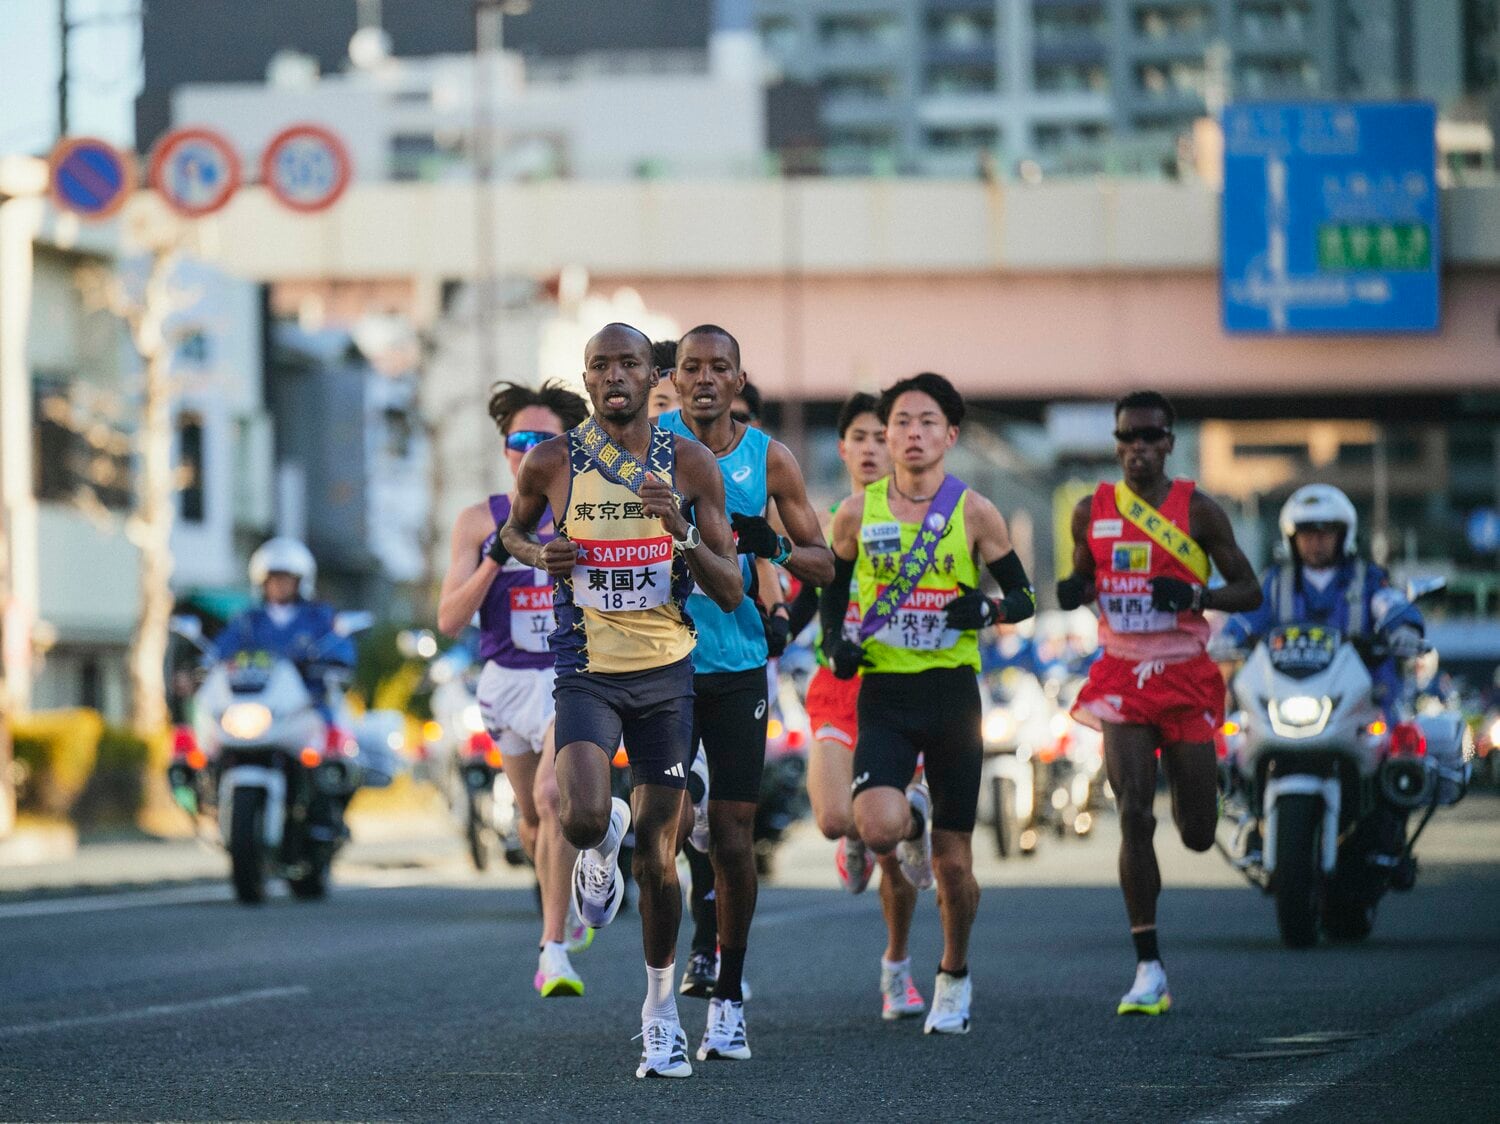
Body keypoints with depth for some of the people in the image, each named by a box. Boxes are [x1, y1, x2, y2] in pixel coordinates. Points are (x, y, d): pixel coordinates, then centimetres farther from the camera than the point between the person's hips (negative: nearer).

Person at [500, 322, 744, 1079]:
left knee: (657, 860, 4)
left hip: (667, 675, 1)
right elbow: (511, 531, 19)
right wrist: (539, 554, -4)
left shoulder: (690, 465, -2)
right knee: (583, 819, -26)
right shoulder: (552, 464, -3)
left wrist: (681, 532, -20)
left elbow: (731, 592, -2)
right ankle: (601, 842, 13)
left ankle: (662, 1011, 23)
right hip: (587, 670, -1)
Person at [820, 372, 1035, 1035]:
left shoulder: (973, 512, 0)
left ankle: (955, 977, 28)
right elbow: (831, 588, 17)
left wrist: (989, 611, -15)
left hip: (952, 690, 0)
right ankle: (913, 820, 14)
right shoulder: (858, 513, 4)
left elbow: (1023, 596, 7)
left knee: (954, 861, 3)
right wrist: (834, 643, -2)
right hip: (884, 693, 0)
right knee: (877, 826, -24)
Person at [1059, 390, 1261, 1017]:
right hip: (1122, 677, 1)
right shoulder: (1092, 512, 5)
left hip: (1187, 677, -1)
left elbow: (1249, 591, 1)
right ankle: (1149, 970, -10)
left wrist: (1194, 595, -17)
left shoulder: (1198, 511, -2)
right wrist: (1074, 592, -6)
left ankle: (1187, 787, 45)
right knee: (1133, 817, -14)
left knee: (1197, 835, 4)